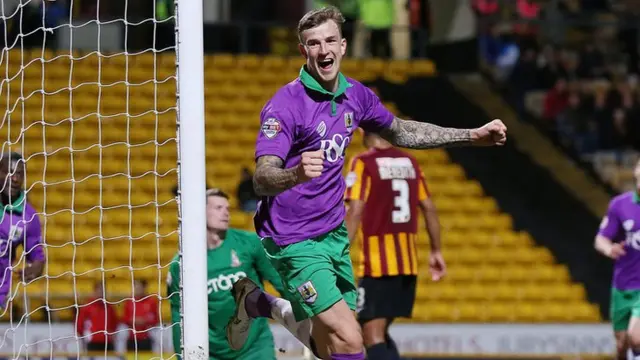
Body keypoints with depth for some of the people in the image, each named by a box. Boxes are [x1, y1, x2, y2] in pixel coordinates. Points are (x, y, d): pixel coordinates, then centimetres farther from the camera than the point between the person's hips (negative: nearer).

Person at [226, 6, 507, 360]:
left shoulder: (355, 95, 3)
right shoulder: (285, 105, -19)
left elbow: (400, 132, 21)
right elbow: (262, 180, -27)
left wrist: (473, 135, 20)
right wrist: (297, 174, -50)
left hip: (334, 234, 7)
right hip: (296, 243, -7)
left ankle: (259, 302, 33)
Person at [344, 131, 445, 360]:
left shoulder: (363, 163, -8)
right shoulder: (409, 162, 10)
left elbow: (355, 212, -16)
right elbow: (429, 208, 12)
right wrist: (436, 251, 21)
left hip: (378, 263, -7)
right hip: (408, 263, 7)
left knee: (373, 336, -6)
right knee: (379, 332, 20)